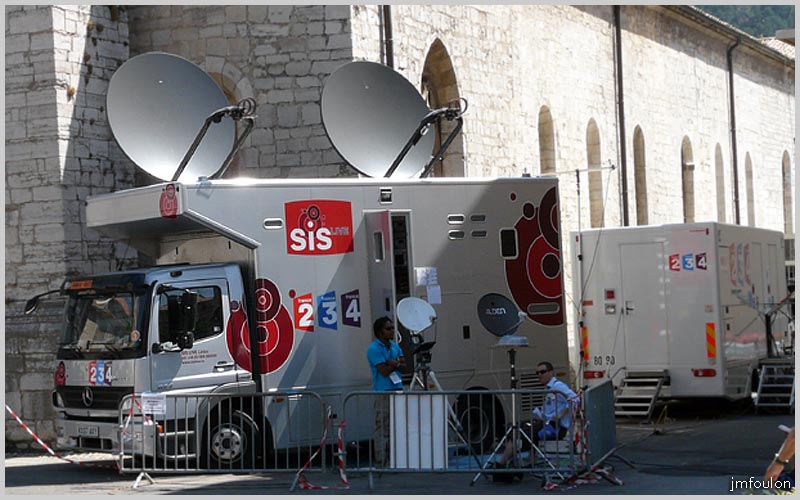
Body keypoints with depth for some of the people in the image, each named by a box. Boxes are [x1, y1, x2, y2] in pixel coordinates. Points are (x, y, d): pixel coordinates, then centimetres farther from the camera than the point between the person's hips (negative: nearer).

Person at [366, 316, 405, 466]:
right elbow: (384, 371, -16)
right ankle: (381, 461, -6)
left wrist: (392, 363, -10)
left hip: (397, 388, 8)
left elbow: (403, 363, 8)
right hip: (383, 392, -8)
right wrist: (396, 364, -2)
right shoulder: (374, 349, -10)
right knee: (382, 427, -7)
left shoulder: (394, 345, 15)